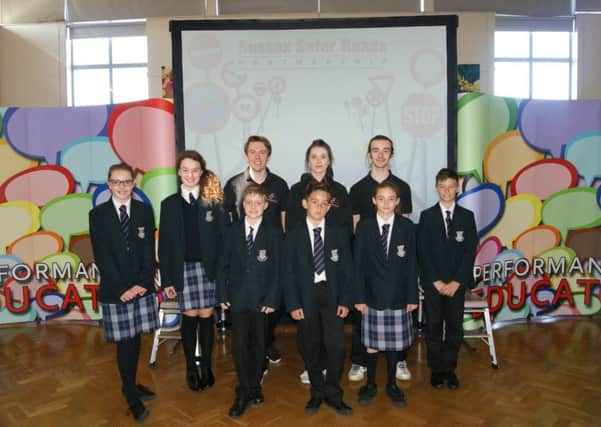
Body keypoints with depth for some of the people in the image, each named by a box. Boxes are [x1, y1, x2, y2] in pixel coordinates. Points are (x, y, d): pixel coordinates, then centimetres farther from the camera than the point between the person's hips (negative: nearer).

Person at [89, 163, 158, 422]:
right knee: (124, 342, 3)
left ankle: (131, 386, 28)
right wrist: (122, 288, -12)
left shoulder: (145, 211, 5)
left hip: (142, 288, 2)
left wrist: (142, 283, -10)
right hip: (114, 290, -2)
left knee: (135, 340, 11)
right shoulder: (98, 215, -1)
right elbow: (102, 257, -6)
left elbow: (149, 251, 1)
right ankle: (131, 396, 16)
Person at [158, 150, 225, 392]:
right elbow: (164, 243, 4)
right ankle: (191, 368, 20)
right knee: (190, 317, 4)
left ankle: (206, 367, 20)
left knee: (206, 316, 4)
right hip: (183, 268, 1)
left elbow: (222, 237, -2)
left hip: (209, 268, 0)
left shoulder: (213, 200, 0)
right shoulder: (170, 204, 4)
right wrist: (167, 279, 1)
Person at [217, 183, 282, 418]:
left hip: (262, 299, -1)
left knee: (258, 345, 11)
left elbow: (277, 268, -5)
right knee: (239, 346, 0)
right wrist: (222, 295, -1)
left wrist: (272, 299, -10)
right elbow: (223, 265, 5)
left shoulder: (273, 232, -3)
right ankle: (243, 392, 14)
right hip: (238, 298, 1)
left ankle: (254, 386, 29)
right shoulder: (233, 231, 3)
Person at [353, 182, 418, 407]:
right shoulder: (364, 226, -3)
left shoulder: (407, 226, -1)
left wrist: (412, 296, -2)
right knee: (371, 342, 7)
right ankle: (370, 384, 26)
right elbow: (359, 264, -3)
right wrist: (360, 297, -6)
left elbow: (412, 263, 1)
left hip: (398, 295, 1)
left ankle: (392, 384, 29)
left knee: (394, 342, 10)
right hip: (373, 295, 0)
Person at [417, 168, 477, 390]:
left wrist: (456, 281, -10)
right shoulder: (427, 216, 1)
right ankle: (436, 370, 18)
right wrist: (436, 281, -10)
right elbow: (422, 252, -3)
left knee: (455, 326, 6)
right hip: (432, 283, -1)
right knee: (434, 327, 6)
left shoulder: (467, 216, 3)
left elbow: (470, 251, -2)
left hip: (457, 283, 1)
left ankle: (450, 369, 19)